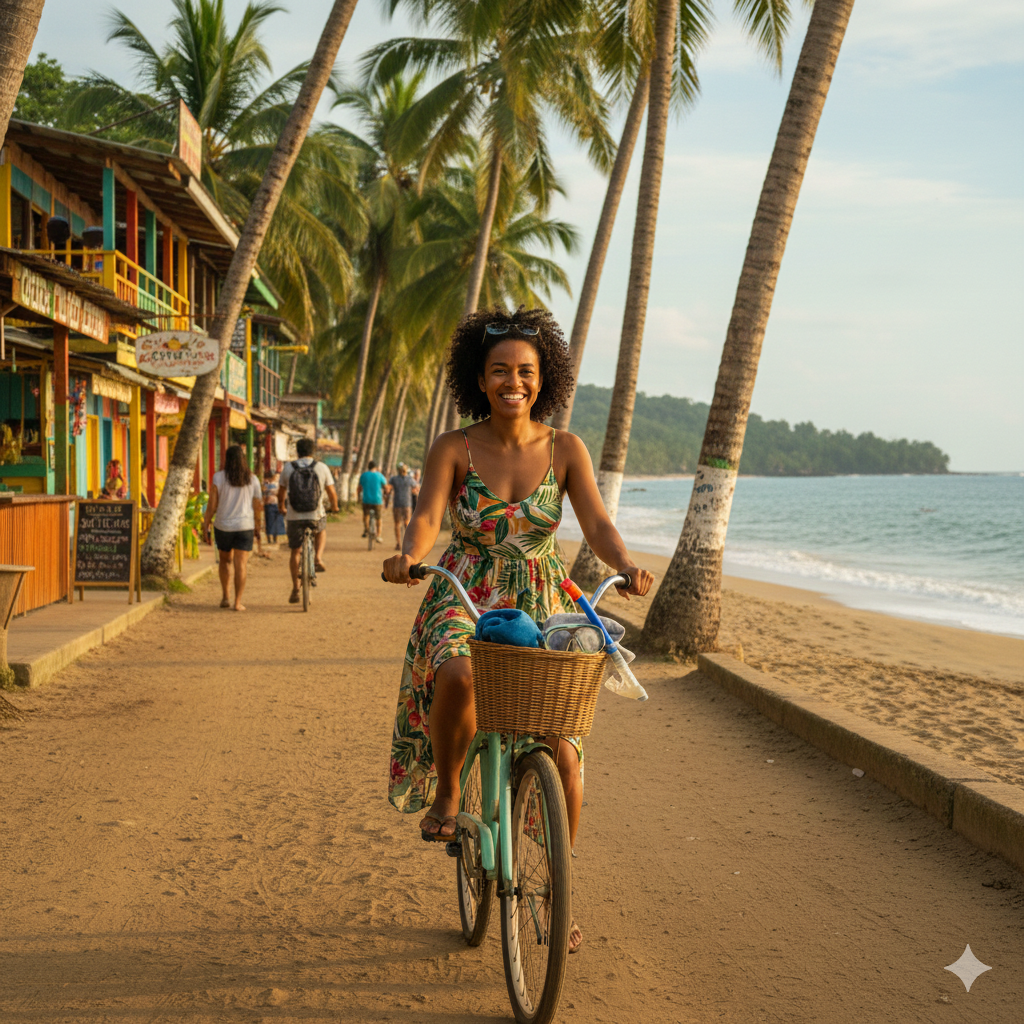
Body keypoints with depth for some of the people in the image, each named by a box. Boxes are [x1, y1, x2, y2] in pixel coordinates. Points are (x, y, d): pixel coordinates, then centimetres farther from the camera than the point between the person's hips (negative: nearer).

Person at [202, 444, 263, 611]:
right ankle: (238, 602, -7)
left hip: (223, 526, 0)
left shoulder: (219, 477, -4)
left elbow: (212, 504, -7)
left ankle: (225, 597, 19)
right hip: (245, 526, 0)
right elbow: (258, 507, 6)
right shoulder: (252, 479, 2)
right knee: (241, 565, -1)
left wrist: (205, 525, 0)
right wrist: (257, 530, 16)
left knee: (225, 561, 20)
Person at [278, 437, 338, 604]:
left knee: (295, 552, 14)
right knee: (321, 530, 34)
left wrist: (281, 507, 33)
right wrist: (334, 506, 26)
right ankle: (318, 559, 12)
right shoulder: (322, 468, -2)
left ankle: (295, 590, 12)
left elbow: (281, 493, 11)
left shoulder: (288, 468, 1)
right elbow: (332, 493, 4)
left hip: (294, 517, 1)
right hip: (316, 515, -1)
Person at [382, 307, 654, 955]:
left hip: (543, 609, 2)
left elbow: (597, 523, -10)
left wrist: (626, 565, -32)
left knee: (562, 755, -6)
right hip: (465, 603, -1)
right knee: (458, 677, -37)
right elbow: (426, 519, -16)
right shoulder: (454, 450, -5)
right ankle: (447, 791, -6)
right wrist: (409, 556, -38)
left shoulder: (565, 450, -1)